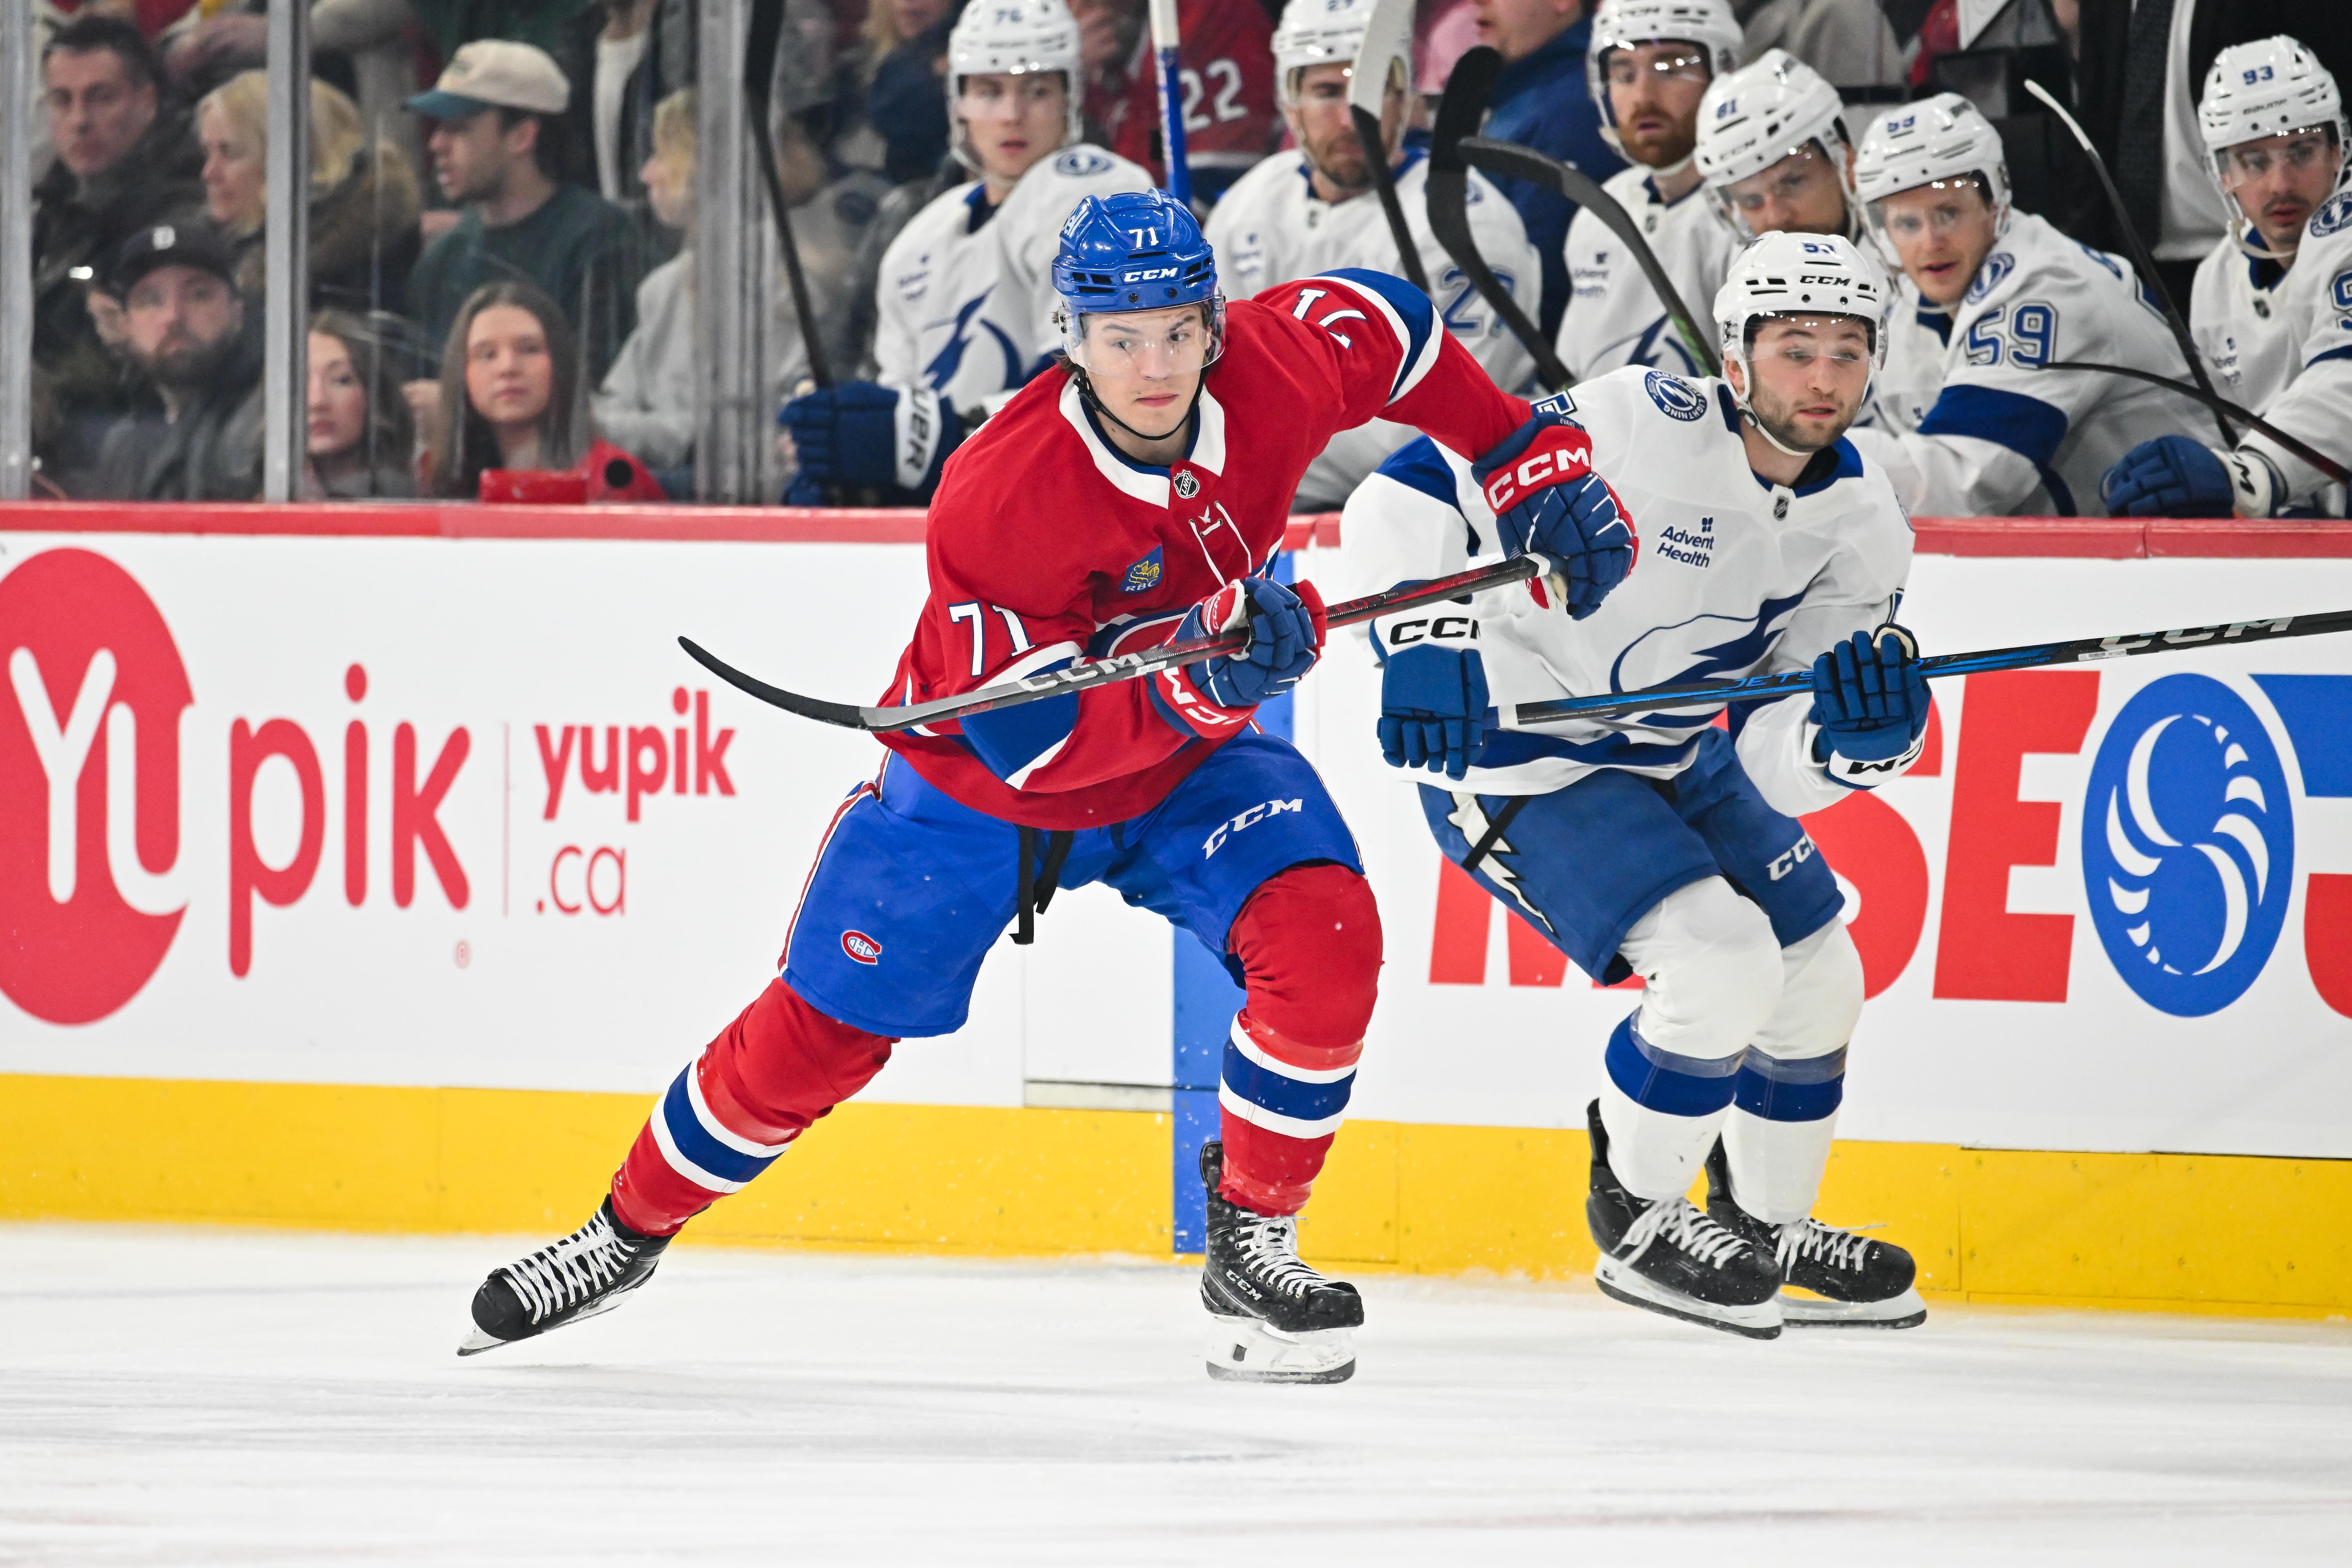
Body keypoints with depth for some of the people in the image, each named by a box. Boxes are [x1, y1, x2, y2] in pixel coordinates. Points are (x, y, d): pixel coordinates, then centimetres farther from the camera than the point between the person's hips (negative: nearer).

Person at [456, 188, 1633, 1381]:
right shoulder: (997, 499, -35)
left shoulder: (1277, 367, -23)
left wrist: (1533, 463, -1)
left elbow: (1387, 326, 2)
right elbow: (1029, 740, -33)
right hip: (979, 775, -3)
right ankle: (629, 1230, 29)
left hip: (1187, 764, 3)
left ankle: (1252, 1247, -7)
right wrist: (1190, 679, -47)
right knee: (818, 1031, 4)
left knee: (1324, 934, -23)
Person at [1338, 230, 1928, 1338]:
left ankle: (1764, 1227, 37)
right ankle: (1637, 1218, 0)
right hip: (1514, 760, -8)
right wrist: (1423, 640, -41)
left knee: (1818, 982, 12)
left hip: (1676, 758, 8)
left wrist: (1860, 730, -32)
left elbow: (1777, 765, -10)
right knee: (1721, 961, -22)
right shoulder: (1638, 429, -26)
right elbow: (1410, 496, -28)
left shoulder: (1860, 524, -6)